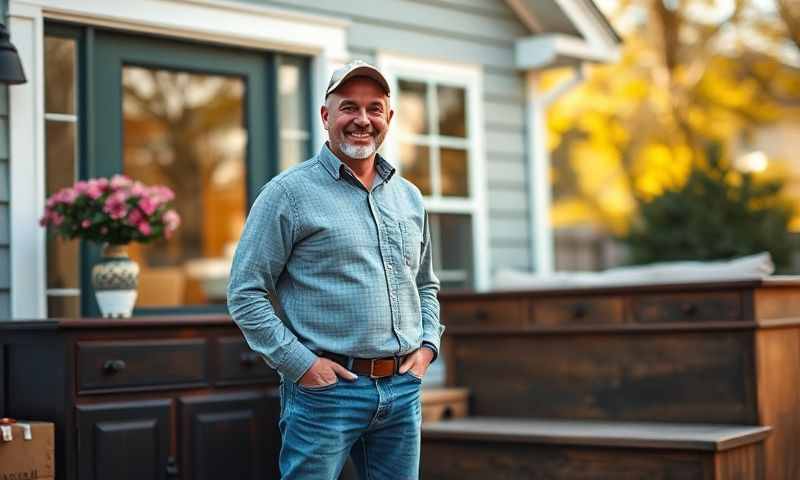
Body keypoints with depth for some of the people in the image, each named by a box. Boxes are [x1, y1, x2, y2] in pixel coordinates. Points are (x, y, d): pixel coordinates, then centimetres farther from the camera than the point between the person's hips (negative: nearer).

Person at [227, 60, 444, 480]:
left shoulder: (409, 197, 13)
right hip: (326, 388, -5)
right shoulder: (289, 192, -5)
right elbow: (244, 293, -8)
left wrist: (427, 346, 8)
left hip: (403, 389, 6)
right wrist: (301, 363, -13)